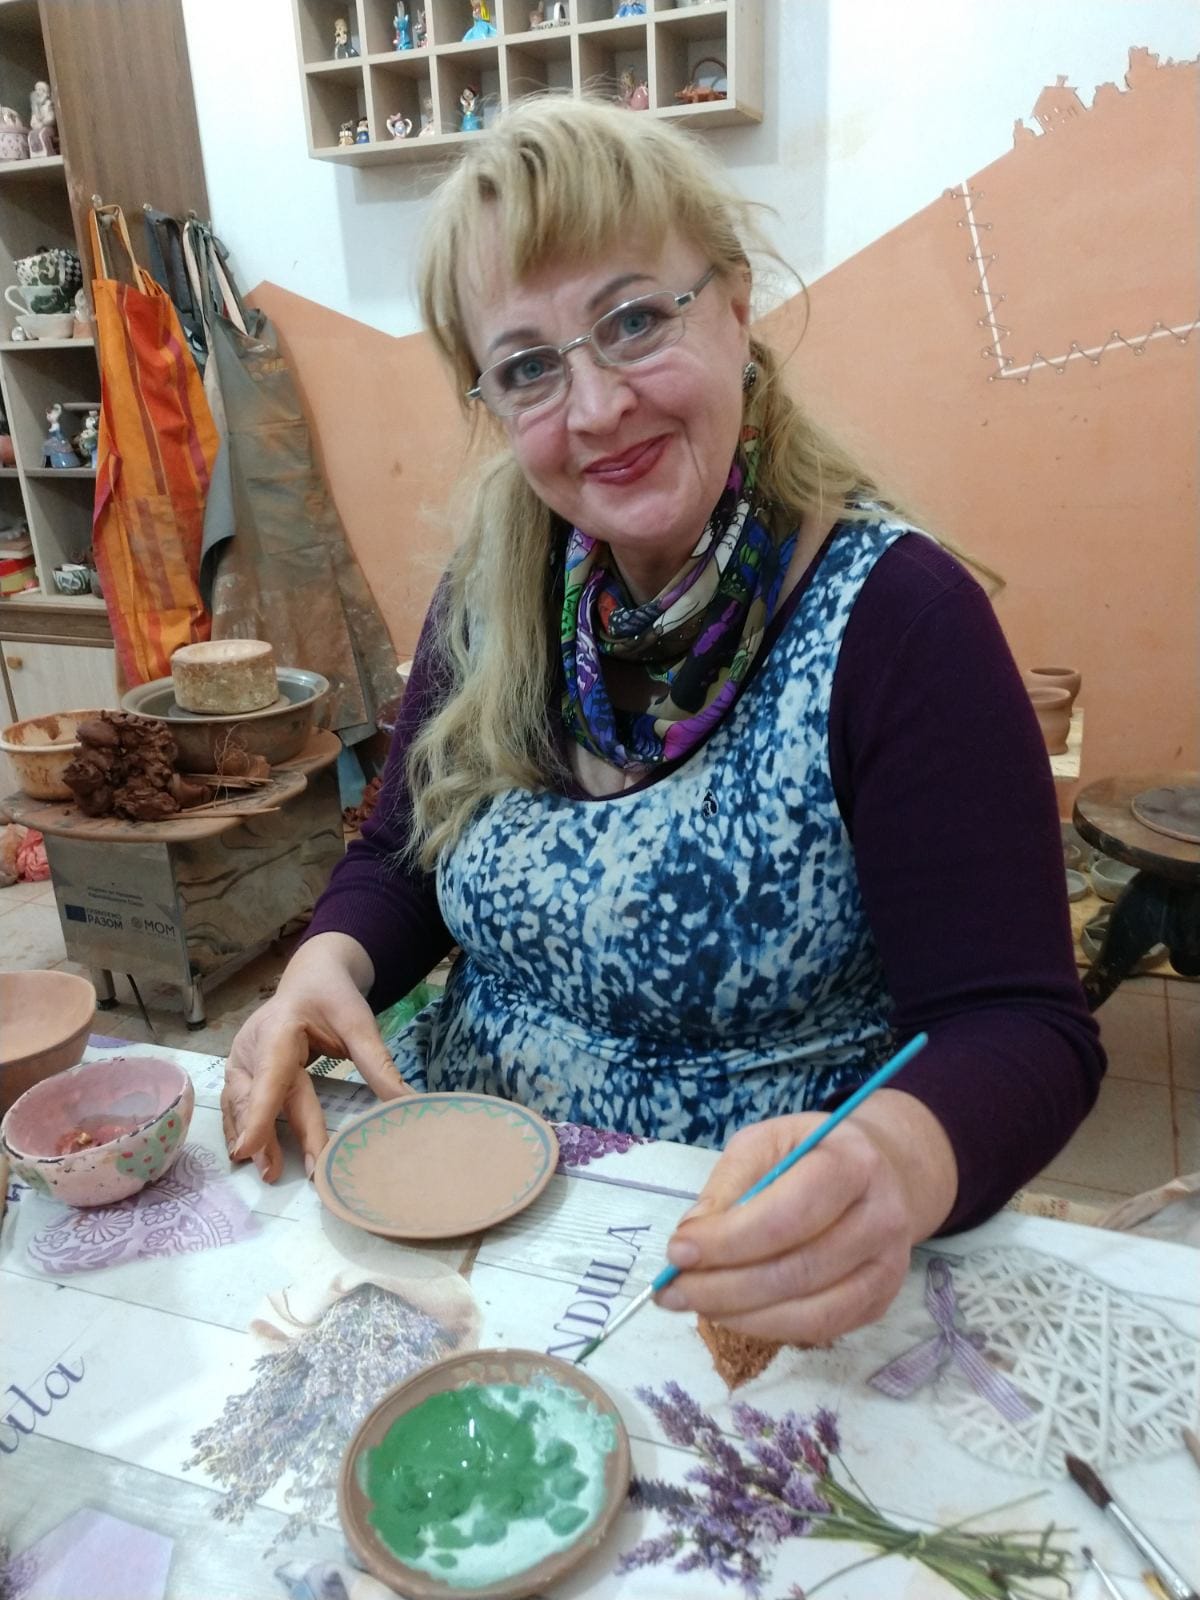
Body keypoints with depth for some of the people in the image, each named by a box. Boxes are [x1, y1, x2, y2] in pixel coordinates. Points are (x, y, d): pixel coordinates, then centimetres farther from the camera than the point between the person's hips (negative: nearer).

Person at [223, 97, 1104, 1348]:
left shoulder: (893, 618, -17)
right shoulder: (489, 595, -1)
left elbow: (1021, 1030, -18)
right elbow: (401, 862, 8)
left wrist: (897, 1160, -39)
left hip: (747, 1271, 0)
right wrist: (333, 961, -14)